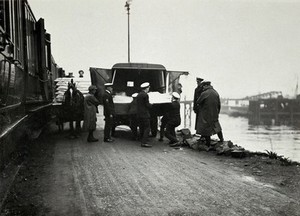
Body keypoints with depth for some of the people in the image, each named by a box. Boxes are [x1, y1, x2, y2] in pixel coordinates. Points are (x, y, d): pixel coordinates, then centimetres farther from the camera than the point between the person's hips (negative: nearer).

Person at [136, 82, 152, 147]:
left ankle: (142, 141, 16)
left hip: (139, 114, 9)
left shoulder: (138, 95, 14)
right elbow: (147, 105, -15)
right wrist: (150, 105, 6)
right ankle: (144, 142, -11)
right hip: (145, 114, -9)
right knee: (147, 128, -6)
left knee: (141, 128, 12)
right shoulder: (145, 95, -13)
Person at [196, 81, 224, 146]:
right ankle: (221, 139, 34)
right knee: (216, 125, 24)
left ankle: (208, 144, 12)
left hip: (206, 114, -5)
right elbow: (219, 104, 6)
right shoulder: (216, 93, -1)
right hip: (214, 114, 6)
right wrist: (217, 112, 17)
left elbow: (198, 102, -8)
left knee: (206, 128, 6)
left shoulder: (204, 94, -18)